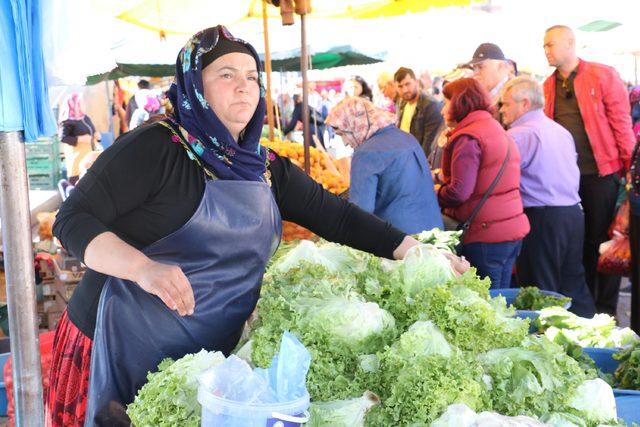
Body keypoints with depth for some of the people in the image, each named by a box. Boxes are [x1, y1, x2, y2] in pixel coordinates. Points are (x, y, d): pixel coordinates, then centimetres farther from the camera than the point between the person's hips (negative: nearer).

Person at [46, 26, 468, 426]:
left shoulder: (266, 168, 6)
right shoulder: (156, 148, -13)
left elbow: (335, 216, 6)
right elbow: (73, 220, -16)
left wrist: (418, 253, 0)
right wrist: (144, 267, -32)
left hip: (211, 353, 5)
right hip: (124, 350, -5)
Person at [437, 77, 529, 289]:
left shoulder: (467, 138, -14)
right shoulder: (497, 129, 16)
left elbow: (459, 192, -21)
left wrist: (434, 194, -2)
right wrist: (443, 180, 13)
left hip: (486, 234, -9)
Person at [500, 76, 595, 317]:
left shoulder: (519, 135, -11)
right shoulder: (562, 131, 15)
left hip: (542, 219, -8)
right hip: (574, 213, 8)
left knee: (539, 296, 1)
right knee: (574, 285, 15)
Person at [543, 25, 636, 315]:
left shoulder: (603, 76, -3)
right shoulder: (548, 86, 10)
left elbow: (621, 123, -5)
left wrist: (630, 167, -9)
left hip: (601, 173, -4)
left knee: (602, 241, 3)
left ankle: (605, 310, 13)